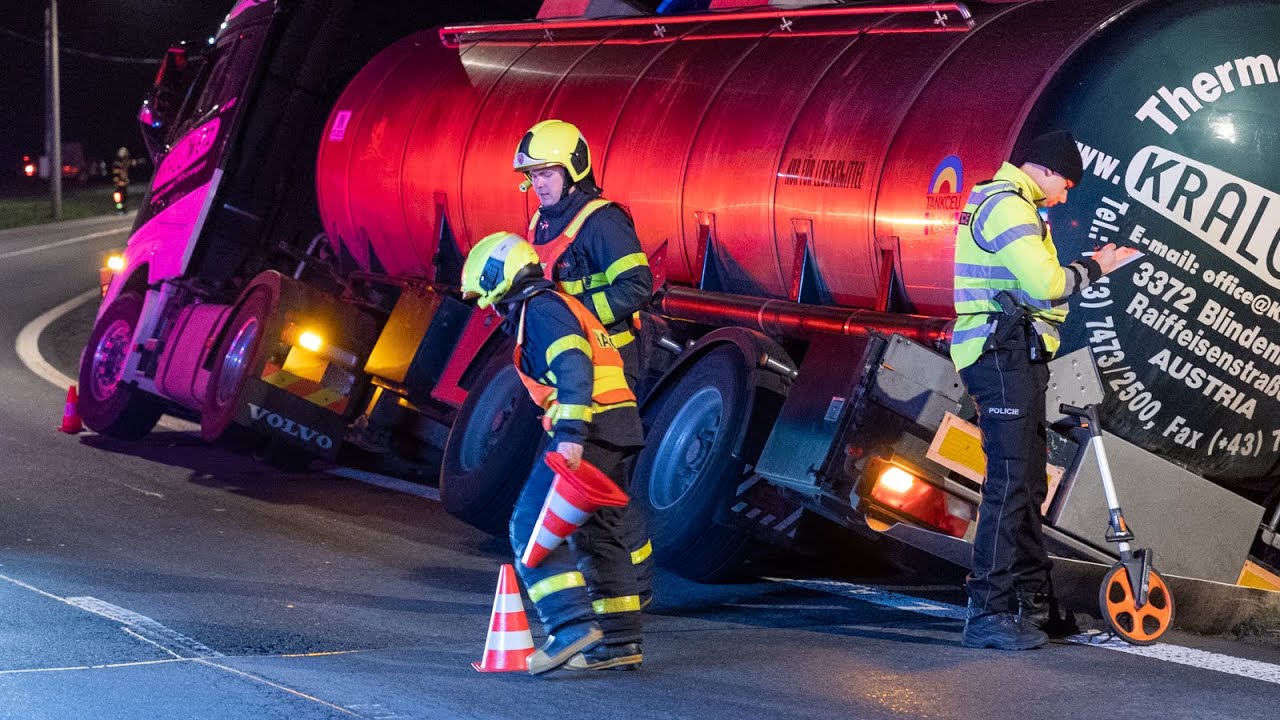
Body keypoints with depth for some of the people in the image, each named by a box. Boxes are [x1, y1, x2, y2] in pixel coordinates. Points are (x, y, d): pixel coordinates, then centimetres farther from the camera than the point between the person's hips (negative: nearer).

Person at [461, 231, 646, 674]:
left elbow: (573, 369, -21)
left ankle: (572, 625, -22)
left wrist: (570, 435, -29)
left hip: (591, 433, -10)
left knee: (531, 527, -10)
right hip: (620, 433, 10)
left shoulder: (540, 308, -6)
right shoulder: (560, 306, 26)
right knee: (597, 534, 16)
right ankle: (619, 641, 16)